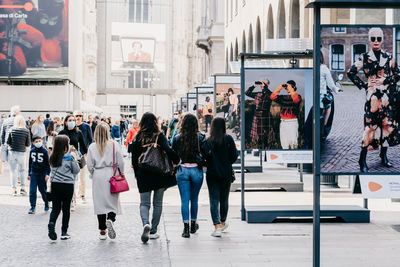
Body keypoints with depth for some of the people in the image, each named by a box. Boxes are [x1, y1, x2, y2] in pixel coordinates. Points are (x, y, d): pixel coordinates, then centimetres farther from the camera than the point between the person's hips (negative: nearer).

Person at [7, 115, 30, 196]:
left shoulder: (12, 130, -7)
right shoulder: (26, 131, -8)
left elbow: (8, 142, -3)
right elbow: (28, 144, -4)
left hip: (12, 152, 0)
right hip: (22, 153, 0)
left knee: (13, 171, 8)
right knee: (22, 170, 17)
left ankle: (14, 189, 8)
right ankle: (22, 188, 11)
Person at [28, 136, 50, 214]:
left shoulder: (44, 151, -6)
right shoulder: (32, 151, 5)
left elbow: (48, 163, -3)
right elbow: (30, 163, 14)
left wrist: (47, 174, -10)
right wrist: (29, 174, 16)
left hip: (42, 174, -3)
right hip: (33, 173, 3)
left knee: (43, 190, 7)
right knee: (32, 191, -5)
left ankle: (46, 204, 29)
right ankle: (33, 207, 0)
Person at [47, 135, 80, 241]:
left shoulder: (53, 157, 1)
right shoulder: (70, 157, -11)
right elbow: (76, 170, -2)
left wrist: (70, 152, 15)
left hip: (55, 184, 3)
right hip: (67, 185, -3)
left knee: (56, 208, 9)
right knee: (66, 209, 9)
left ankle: (51, 223, -19)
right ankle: (64, 232, 12)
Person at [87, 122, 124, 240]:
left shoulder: (92, 147, -3)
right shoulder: (114, 146, -6)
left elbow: (90, 166, -2)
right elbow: (120, 163, -4)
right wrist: (120, 174, 11)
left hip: (98, 177, 1)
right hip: (111, 176, -1)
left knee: (100, 203, 6)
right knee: (113, 201, 7)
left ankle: (102, 231, 8)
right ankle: (110, 220, -22)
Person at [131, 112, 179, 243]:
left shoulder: (137, 138, -1)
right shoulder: (160, 136, -7)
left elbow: (134, 158, 2)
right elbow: (168, 151, -21)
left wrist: (137, 174, 12)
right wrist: (176, 161, -4)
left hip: (143, 175, 1)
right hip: (159, 174, -1)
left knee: (144, 203, 5)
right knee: (157, 203, 12)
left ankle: (146, 224, -22)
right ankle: (153, 231, 14)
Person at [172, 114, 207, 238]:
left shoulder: (177, 138, -4)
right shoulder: (200, 138, -6)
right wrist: (202, 162, 9)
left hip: (182, 170, -1)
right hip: (196, 170, 1)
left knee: (184, 200, 2)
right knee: (194, 199, 17)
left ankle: (186, 228, -5)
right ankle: (193, 224, 30)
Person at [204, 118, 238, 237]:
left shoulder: (208, 141, -5)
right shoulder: (228, 139, -5)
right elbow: (234, 156, -5)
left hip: (212, 174, -1)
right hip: (226, 174, 1)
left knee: (214, 200, -1)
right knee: (224, 199, 17)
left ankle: (217, 226, -12)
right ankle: (223, 223, 32)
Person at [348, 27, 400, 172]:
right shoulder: (364, 57, 2)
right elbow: (351, 73, 2)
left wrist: (385, 81, -4)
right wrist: (363, 84, -2)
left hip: (388, 95, 4)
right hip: (372, 95, -3)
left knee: (387, 124, 5)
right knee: (370, 125, -10)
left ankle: (384, 156, 17)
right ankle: (362, 159, -7)